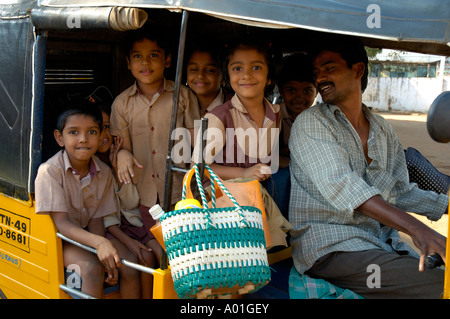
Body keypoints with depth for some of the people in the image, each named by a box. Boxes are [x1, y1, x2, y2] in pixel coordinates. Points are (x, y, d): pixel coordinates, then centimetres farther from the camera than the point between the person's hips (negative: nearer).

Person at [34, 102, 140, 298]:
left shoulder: (103, 173, -4)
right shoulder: (50, 171, -20)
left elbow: (96, 218, -3)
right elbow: (61, 222, -25)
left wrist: (104, 255, -20)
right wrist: (99, 243, -40)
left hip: (88, 234, 5)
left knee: (129, 266, -15)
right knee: (91, 268, -31)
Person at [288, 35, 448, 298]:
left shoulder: (384, 130, 15)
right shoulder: (310, 124, -5)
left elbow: (402, 192, 18)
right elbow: (340, 186, -19)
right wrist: (414, 227, -27)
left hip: (384, 243, 6)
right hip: (330, 246, -6)